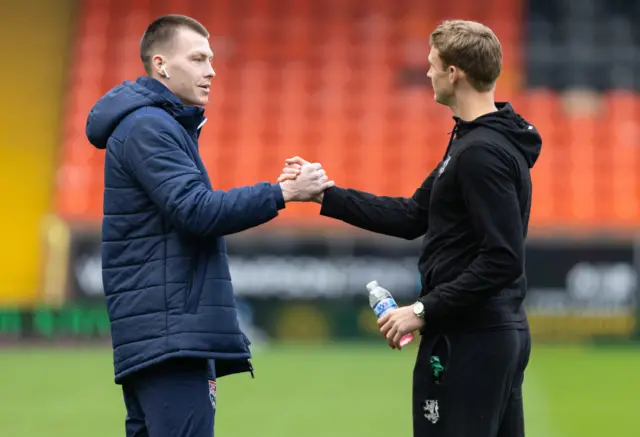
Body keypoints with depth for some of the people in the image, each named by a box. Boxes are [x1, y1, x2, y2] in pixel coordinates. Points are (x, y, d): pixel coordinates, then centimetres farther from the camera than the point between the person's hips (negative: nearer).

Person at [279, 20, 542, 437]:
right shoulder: (473, 141, 13)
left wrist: (424, 311, -19)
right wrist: (324, 195, 13)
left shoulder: (482, 152, -19)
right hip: (504, 332, 10)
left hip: (469, 339, -10)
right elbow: (413, 216, 16)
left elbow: (502, 259, -24)